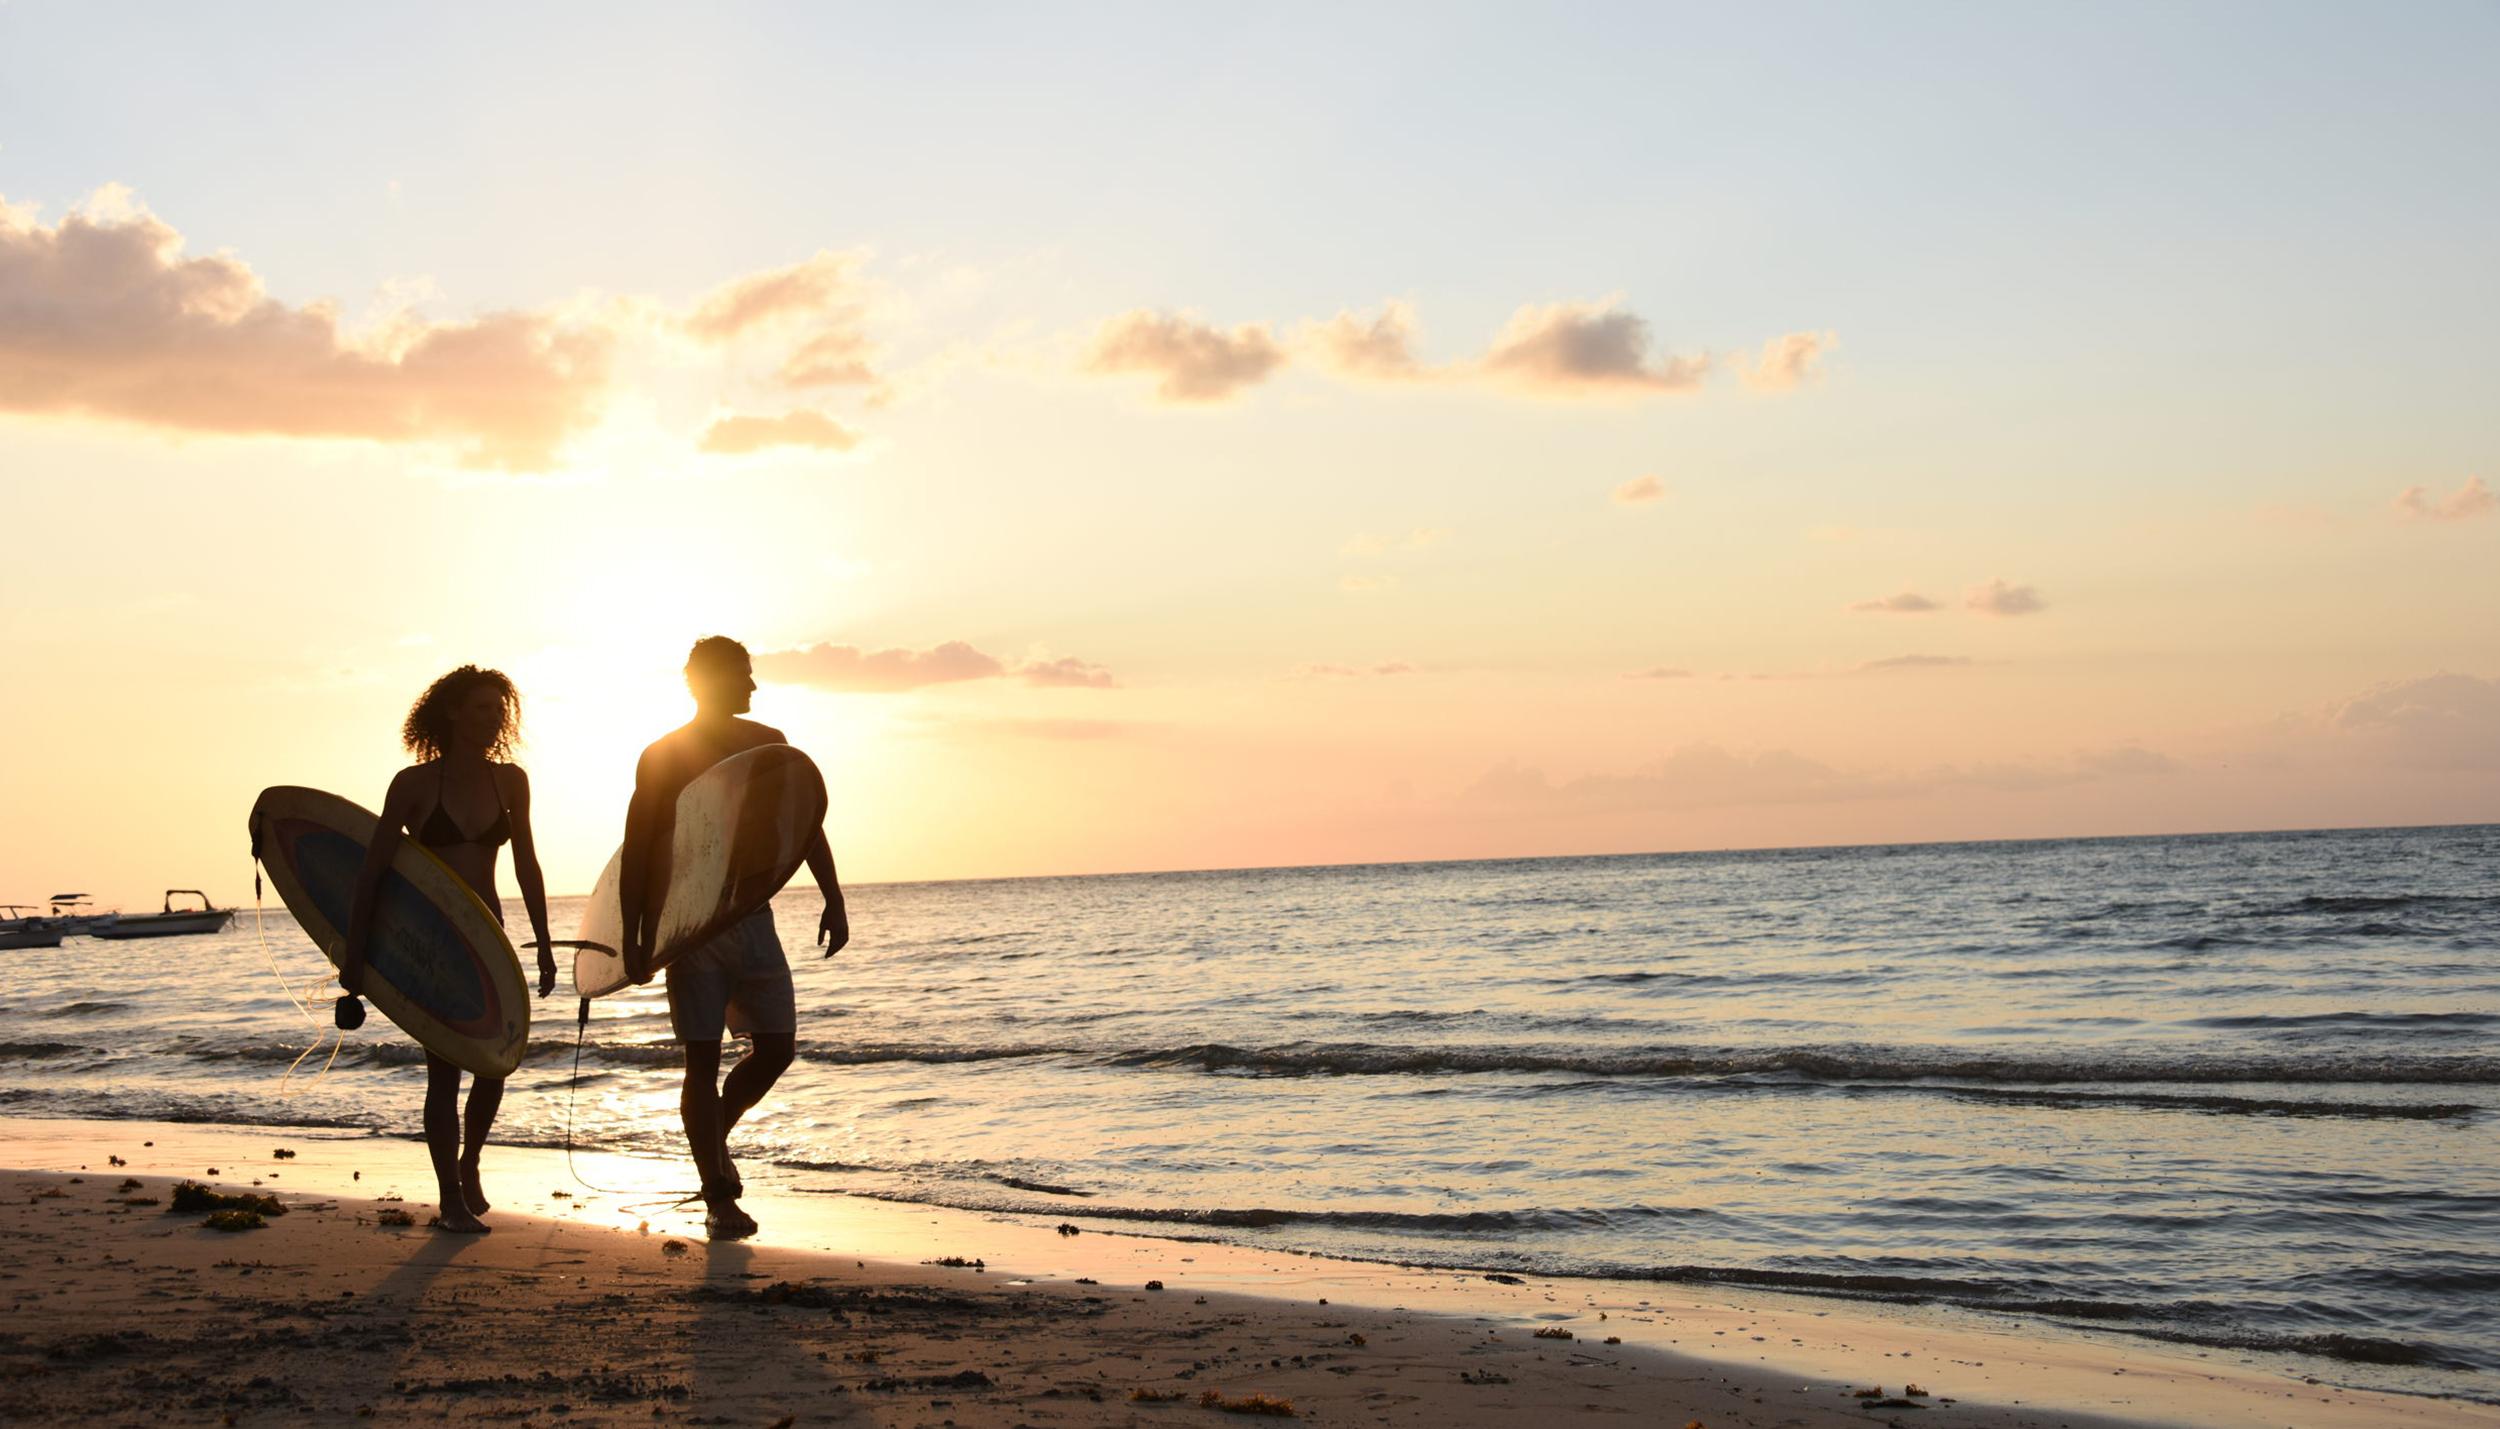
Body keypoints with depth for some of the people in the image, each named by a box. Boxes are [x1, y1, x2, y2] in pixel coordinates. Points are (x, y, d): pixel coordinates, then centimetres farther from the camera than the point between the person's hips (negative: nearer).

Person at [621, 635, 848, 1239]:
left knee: (777, 1046, -1)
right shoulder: (662, 757, -3)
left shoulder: (767, 746, 8)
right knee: (703, 1059, -3)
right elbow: (636, 850, -3)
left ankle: (715, 1137, 27)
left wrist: (833, 900, 6)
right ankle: (720, 1200, 4)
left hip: (752, 918, 4)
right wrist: (632, 938, -9)